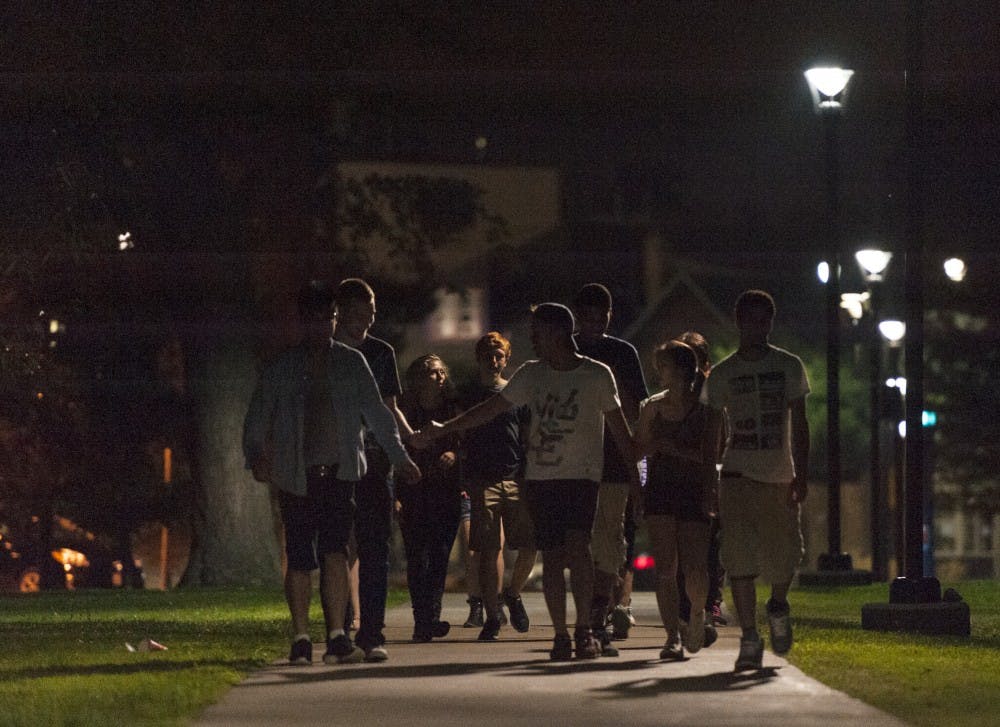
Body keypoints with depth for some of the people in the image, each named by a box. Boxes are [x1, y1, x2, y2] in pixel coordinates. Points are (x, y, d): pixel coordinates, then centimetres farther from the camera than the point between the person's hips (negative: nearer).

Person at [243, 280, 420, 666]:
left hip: (339, 471, 0)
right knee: (300, 558, 2)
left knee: (334, 549, -15)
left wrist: (400, 457, 12)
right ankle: (301, 641, 11)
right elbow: (257, 419, 6)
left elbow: (376, 413, 15)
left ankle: (337, 638, -19)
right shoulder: (281, 369, 6)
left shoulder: (351, 363, 10)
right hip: (297, 475, 0)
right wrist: (256, 457, -11)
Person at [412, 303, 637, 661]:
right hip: (540, 477, 4)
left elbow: (619, 428, 3)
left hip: (581, 476, -4)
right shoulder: (531, 374, 9)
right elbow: (490, 409, 14)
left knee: (577, 544, -21)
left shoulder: (597, 375, -1)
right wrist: (442, 430, 10)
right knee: (551, 556, 0)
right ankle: (560, 635, 6)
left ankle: (584, 630, -16)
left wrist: (635, 471, 0)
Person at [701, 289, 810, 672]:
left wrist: (800, 475, -5)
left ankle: (778, 608, 29)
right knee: (740, 560, -9)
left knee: (782, 559, -4)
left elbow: (799, 425, 4)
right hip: (738, 477, 0)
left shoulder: (789, 366, 6)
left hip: (780, 477, 0)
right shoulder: (722, 373, 6)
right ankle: (749, 639, -3)